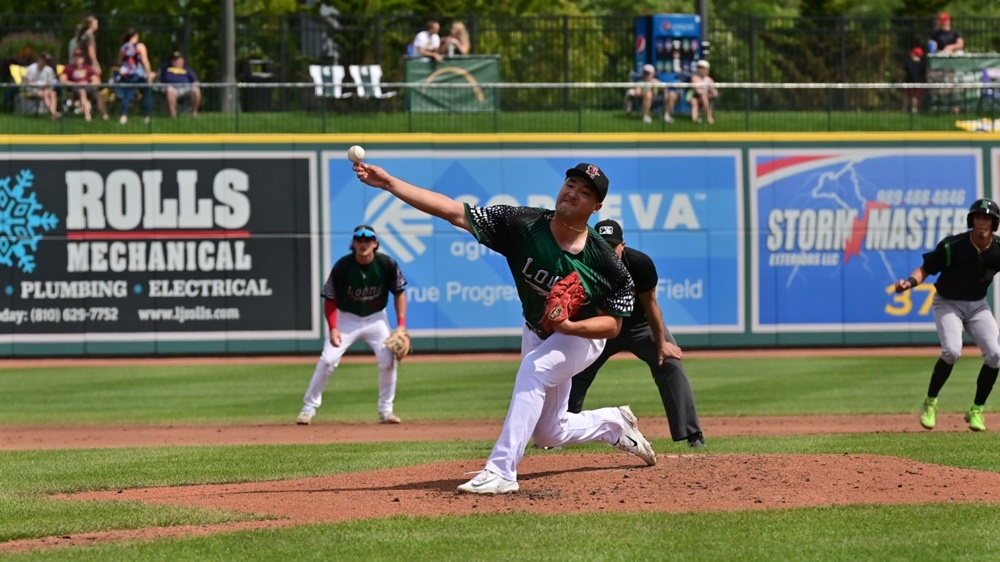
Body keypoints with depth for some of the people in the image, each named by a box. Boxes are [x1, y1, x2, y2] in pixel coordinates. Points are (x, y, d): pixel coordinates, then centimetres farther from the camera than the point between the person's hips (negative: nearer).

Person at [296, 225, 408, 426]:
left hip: (376, 319, 2)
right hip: (347, 318, -1)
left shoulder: (387, 264, -17)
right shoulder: (342, 266, -22)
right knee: (328, 360, -14)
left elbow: (399, 292, -4)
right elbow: (330, 299, -13)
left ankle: (386, 410, 5)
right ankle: (309, 408, -3)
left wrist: (401, 325, -11)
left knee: (388, 360, -12)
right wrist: (333, 328, -24)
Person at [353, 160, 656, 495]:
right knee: (548, 433, 15)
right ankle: (616, 425, 45)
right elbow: (452, 211, -30)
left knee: (534, 369, -34)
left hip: (582, 336, -5)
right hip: (536, 333, 5)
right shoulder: (522, 225, -25)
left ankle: (501, 471, -35)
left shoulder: (605, 263, -29)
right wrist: (389, 183, -39)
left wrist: (569, 326, -39)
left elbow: (612, 325, -19)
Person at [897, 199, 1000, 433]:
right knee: (952, 351, -26)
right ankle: (930, 403, -4)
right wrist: (910, 282, -35)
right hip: (948, 303, -4)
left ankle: (976, 411, 5)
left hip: (977, 305, 4)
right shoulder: (952, 246, -22)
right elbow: (925, 269, -15)